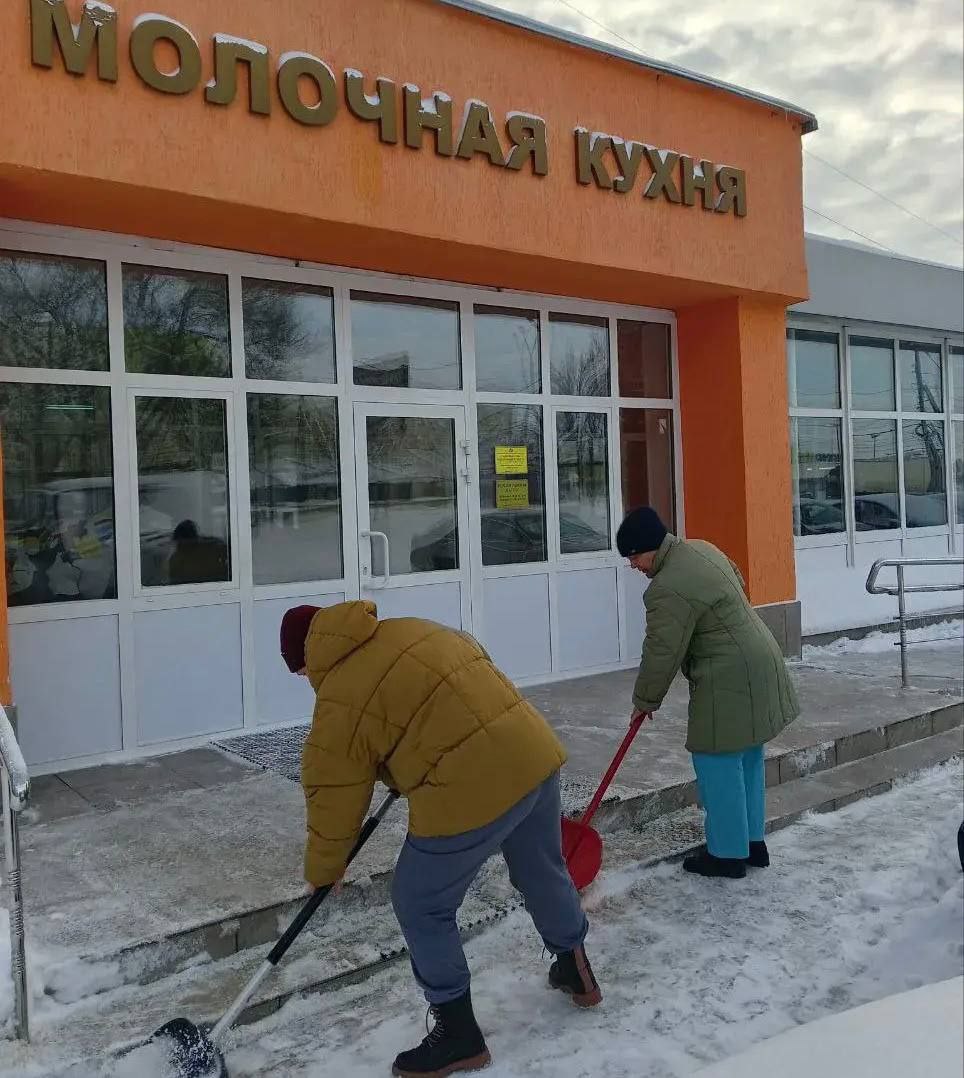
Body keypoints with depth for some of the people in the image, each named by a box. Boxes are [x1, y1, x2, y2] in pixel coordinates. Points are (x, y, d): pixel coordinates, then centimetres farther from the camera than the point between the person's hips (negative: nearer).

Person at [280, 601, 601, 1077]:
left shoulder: (339, 708, -5)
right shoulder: (409, 629, 13)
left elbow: (333, 803, 2)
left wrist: (322, 871, 20)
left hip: (471, 792, -8)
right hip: (535, 752, 8)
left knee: (421, 908, 13)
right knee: (542, 872, 30)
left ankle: (459, 1035, 25)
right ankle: (576, 972, 50)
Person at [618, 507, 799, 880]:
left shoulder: (668, 590, -22)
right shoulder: (699, 548, 8)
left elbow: (662, 653, -17)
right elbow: (738, 583, 24)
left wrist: (645, 700, -3)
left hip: (730, 683, -10)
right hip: (758, 664, 10)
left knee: (718, 766, 1)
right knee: (747, 760, 18)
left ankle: (727, 855, 12)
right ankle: (752, 842, 29)